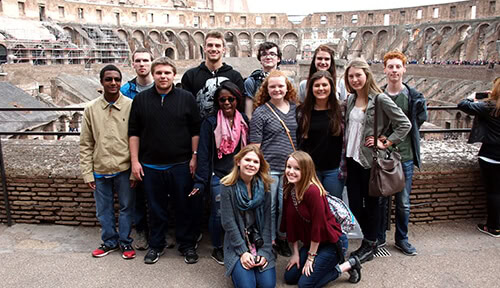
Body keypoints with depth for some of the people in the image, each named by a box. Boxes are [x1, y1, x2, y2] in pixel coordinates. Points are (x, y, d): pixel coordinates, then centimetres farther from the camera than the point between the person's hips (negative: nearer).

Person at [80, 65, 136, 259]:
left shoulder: (131, 106, -5)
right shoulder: (91, 108, 2)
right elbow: (85, 144, 5)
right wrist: (87, 173, 1)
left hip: (124, 169, -2)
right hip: (100, 170, 2)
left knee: (126, 207, 10)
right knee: (104, 209, 14)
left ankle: (125, 241, 29)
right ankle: (109, 241, 34)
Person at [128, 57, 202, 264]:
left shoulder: (186, 98, 1)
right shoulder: (141, 99, 5)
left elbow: (196, 130, 1)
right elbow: (134, 132, 6)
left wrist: (195, 156, -4)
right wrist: (135, 161, 1)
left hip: (181, 164, -1)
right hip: (151, 166, 2)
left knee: (186, 208, 6)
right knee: (156, 208, 12)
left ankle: (187, 245, 24)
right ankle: (156, 245, 30)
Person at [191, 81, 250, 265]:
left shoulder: (245, 121, 6)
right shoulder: (210, 123, -4)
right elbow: (203, 154, -6)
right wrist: (200, 182, -11)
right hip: (218, 176, -3)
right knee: (218, 214, 5)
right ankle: (217, 249, 26)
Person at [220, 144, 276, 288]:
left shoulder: (264, 186, -2)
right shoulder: (227, 186, -10)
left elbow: (267, 220, -3)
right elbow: (228, 222, -10)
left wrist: (264, 251, -10)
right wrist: (243, 251, -13)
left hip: (260, 243, 2)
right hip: (237, 244, -2)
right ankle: (238, 270, 15)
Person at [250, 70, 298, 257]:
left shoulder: (295, 108, 9)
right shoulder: (260, 112, -3)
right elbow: (255, 145, -4)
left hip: (290, 167, 4)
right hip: (268, 168, -3)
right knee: (269, 207, 5)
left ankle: (282, 239, 30)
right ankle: (269, 242, 24)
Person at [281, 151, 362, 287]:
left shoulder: (313, 191, -27)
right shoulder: (289, 190, -4)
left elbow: (318, 225, -23)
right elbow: (291, 223, 2)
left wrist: (310, 257, -14)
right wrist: (296, 252, 4)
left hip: (330, 242, -7)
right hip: (310, 242, 8)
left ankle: (348, 265, 7)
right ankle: (325, 264, 23)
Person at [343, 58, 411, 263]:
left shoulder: (380, 99, -12)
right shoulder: (350, 99, 8)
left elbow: (405, 124, -12)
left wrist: (386, 143, -13)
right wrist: (344, 158, 11)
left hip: (370, 160, -6)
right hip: (352, 159, 6)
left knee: (371, 203, 9)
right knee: (354, 204, 10)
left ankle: (369, 246, 26)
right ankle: (371, 240, 31)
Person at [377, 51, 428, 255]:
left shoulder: (414, 97, -2)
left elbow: (420, 119, 5)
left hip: (405, 156, 0)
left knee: (403, 203, 10)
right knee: (380, 199, 10)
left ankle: (402, 239, 28)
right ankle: (379, 237, 26)